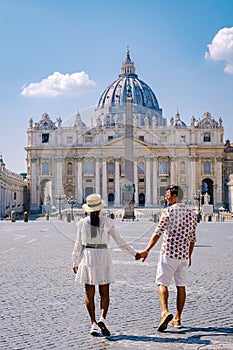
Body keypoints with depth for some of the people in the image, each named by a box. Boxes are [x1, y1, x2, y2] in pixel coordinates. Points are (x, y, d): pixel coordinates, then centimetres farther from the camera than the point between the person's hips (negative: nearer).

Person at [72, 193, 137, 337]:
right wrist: (134, 253, 12)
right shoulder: (108, 222, -4)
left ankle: (94, 324, 5)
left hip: (87, 257, 1)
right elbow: (120, 242, 0)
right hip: (103, 257, -1)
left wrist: (75, 263, 10)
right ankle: (102, 319, -12)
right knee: (105, 293, 8)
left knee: (89, 294, 8)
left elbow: (78, 245, 1)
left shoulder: (83, 223, -2)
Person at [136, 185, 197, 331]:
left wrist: (146, 251, -13)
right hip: (184, 255, 5)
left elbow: (158, 233, -14)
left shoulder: (169, 211, -8)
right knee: (181, 285, 10)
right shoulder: (191, 214, 10)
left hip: (169, 253, -5)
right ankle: (177, 319, 14)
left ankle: (165, 311, -19)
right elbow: (192, 238, 14)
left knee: (162, 283, 0)